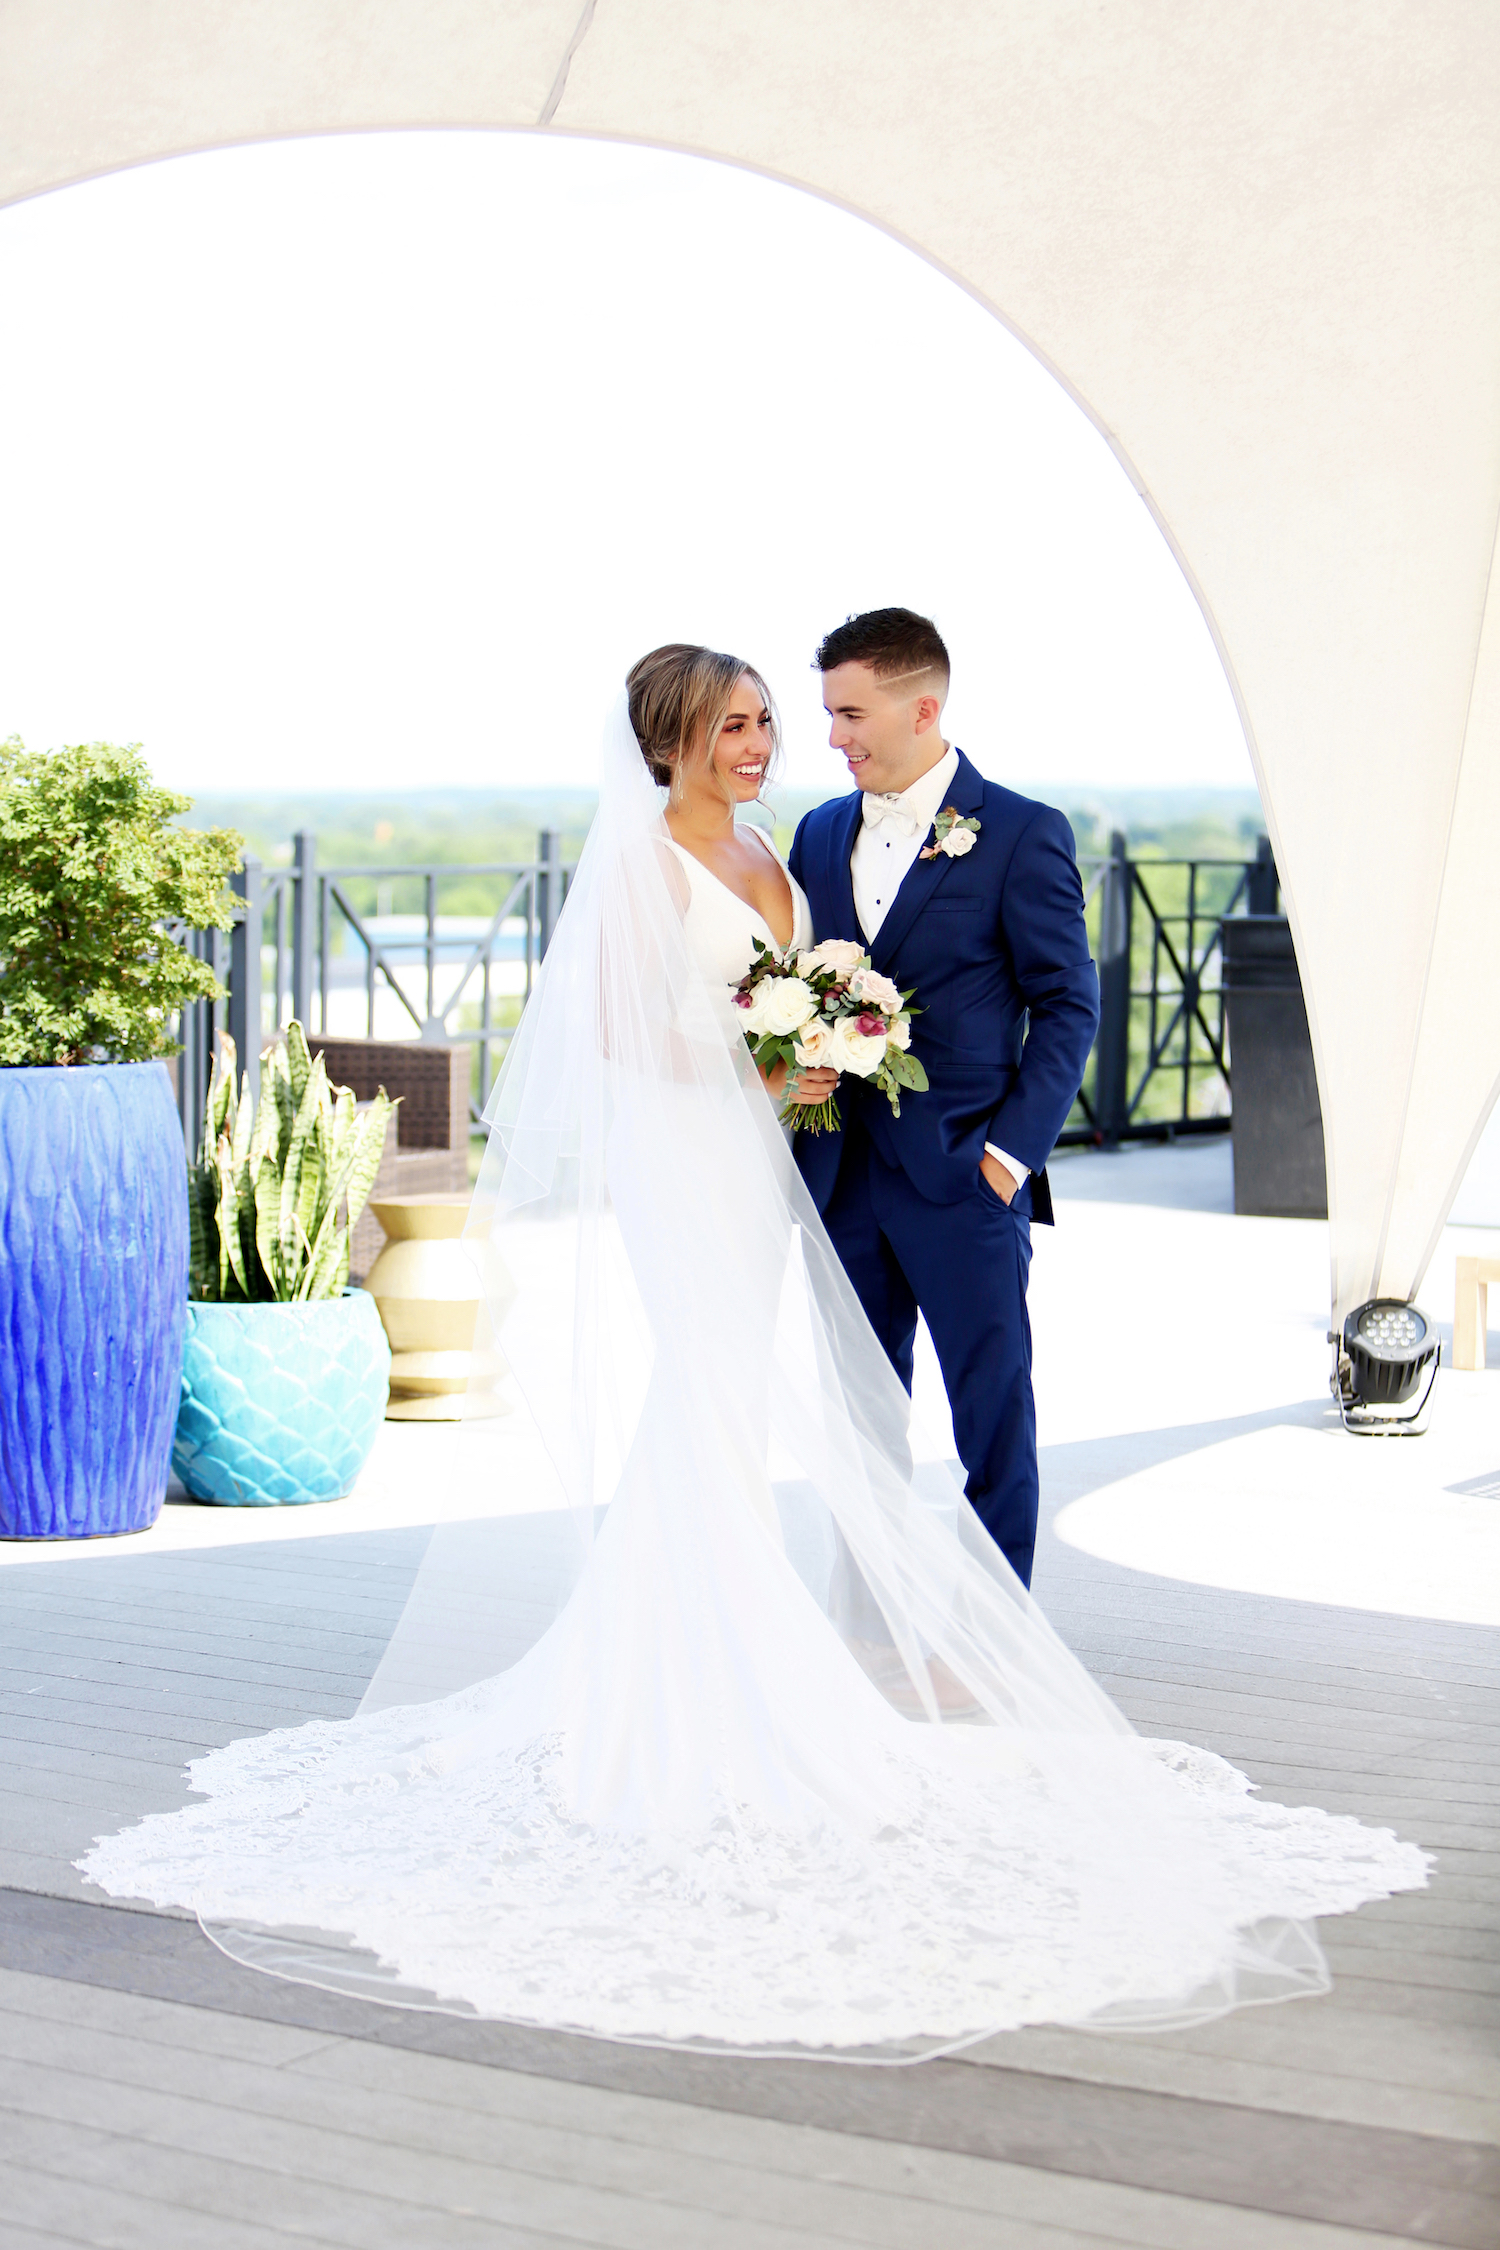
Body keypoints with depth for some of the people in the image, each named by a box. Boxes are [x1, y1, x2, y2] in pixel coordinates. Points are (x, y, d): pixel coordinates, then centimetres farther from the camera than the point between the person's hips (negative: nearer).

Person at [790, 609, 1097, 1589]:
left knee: (994, 1421, 3)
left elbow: (1068, 1004, -6)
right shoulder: (822, 835, 11)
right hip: (844, 1177, 5)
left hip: (965, 1178, -5)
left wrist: (1012, 1151, -12)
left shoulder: (1022, 834, -6)